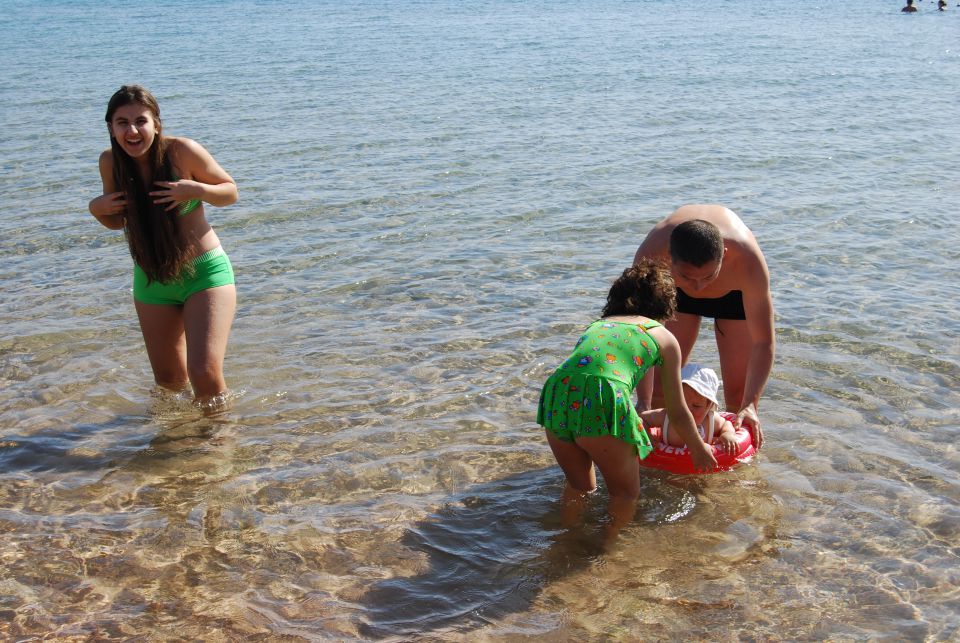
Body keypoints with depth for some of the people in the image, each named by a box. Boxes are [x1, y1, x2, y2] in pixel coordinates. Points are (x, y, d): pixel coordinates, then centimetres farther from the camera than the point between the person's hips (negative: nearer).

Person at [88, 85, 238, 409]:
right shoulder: (110, 162, -5)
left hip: (205, 272, -4)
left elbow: (230, 191, -5)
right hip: (151, 282, 4)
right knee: (169, 381, 14)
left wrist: (196, 190, -25)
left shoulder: (182, 151, -17)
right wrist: (97, 209, -12)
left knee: (205, 373, -17)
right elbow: (117, 222, 10)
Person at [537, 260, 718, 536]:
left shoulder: (597, 325, 33)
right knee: (626, 493, 19)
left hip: (556, 390, 5)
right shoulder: (664, 337, 22)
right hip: (602, 399, -5)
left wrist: (640, 415, 66)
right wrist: (699, 449, 46)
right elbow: (678, 414, 27)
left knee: (579, 486, 28)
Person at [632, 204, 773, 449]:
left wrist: (750, 404, -44)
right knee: (658, 386, -4)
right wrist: (643, 405, -40)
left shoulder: (747, 258, -43)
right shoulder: (651, 256, -42)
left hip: (735, 291, -1)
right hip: (673, 291, 1)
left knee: (740, 395, -2)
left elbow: (763, 342, -35)